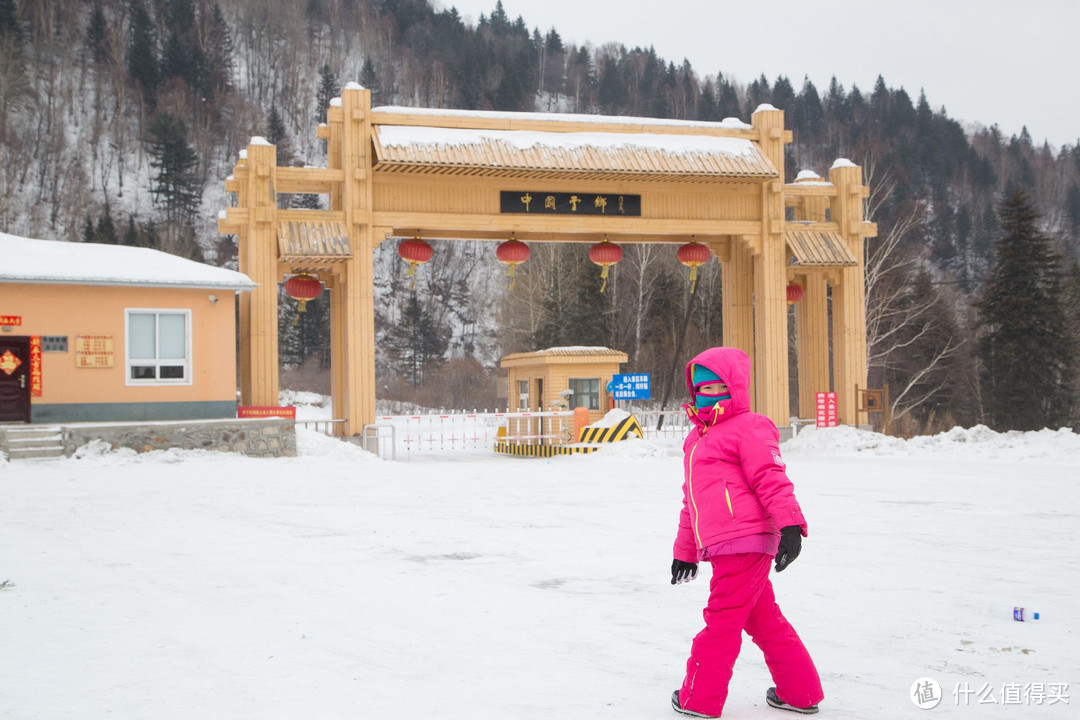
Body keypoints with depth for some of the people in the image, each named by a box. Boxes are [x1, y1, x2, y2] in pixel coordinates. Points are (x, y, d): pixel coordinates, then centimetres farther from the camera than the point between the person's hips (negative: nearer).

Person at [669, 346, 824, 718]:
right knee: (763, 621, 13)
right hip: (723, 548, 9)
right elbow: (692, 501, 31)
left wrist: (790, 524, -23)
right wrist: (685, 551, 33)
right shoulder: (697, 438, 25)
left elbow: (771, 479, -13)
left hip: (744, 541, -9)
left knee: (722, 620, -2)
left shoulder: (748, 427, -2)